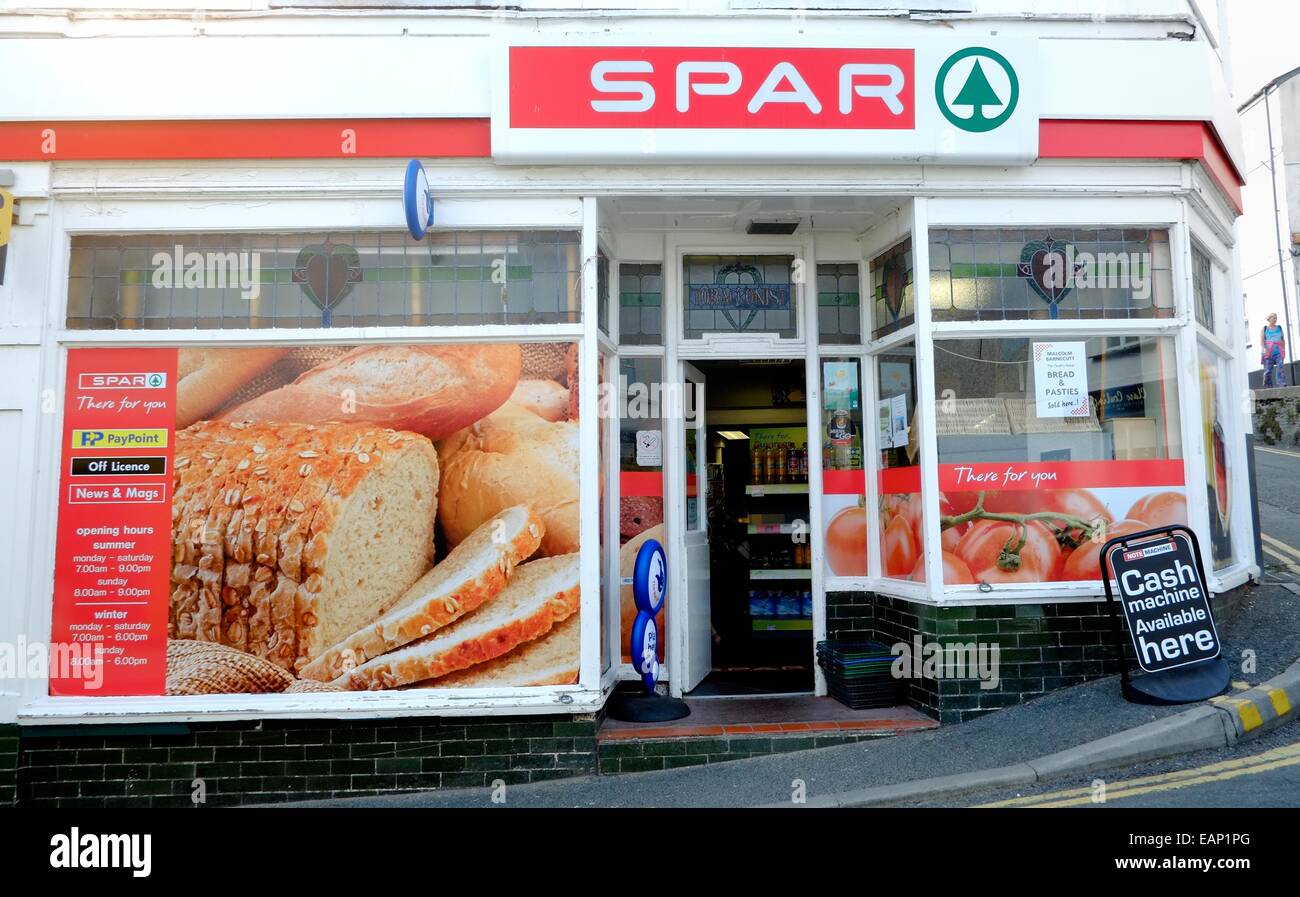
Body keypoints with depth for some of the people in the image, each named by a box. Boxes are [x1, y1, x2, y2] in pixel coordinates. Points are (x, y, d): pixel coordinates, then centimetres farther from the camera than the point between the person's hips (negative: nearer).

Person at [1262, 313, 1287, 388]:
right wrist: (1264, 348, -14)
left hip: (1279, 352, 2)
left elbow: (1283, 340, 18)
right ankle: (1268, 387, 1)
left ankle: (1282, 385, -20)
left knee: (1280, 367, -13)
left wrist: (1284, 349, 8)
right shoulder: (1264, 328, 9)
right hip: (1268, 353, -2)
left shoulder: (1279, 328, 18)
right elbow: (1262, 340, 0)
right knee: (1268, 370, -4)